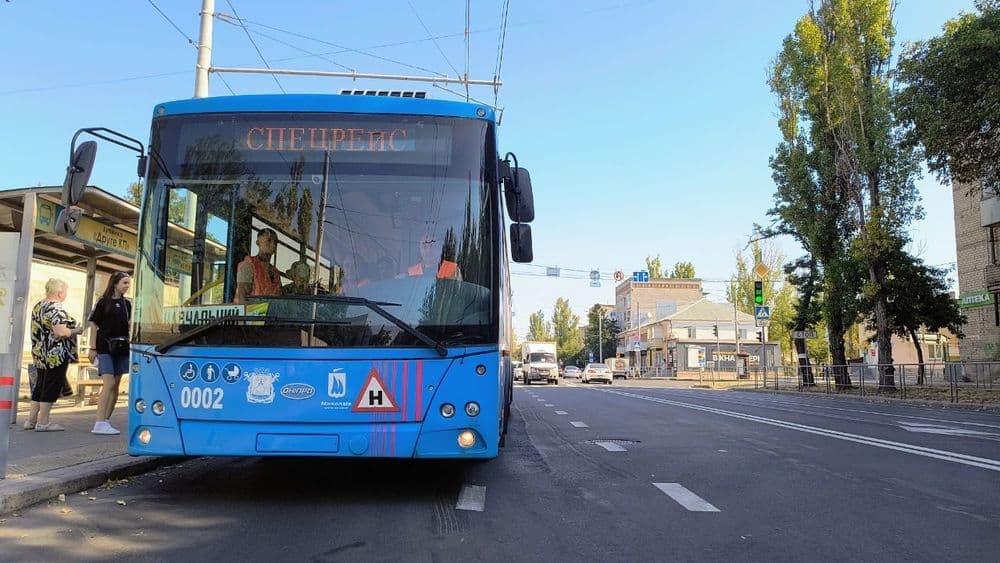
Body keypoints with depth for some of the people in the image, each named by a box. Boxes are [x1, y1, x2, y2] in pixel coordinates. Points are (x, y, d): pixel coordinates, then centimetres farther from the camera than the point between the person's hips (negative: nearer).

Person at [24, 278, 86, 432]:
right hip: (56, 355, -9)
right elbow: (61, 332, -26)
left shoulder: (37, 306, 13)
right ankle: (43, 422, 2)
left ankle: (31, 420, 19)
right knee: (52, 386, -2)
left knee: (40, 385, 15)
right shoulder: (56, 308, -17)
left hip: (39, 354, 9)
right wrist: (76, 331, -9)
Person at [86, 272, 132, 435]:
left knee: (115, 386, 6)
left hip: (121, 349, 5)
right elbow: (94, 325, -2)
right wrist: (92, 348, -6)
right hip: (105, 348, -5)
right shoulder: (104, 302, -2)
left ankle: (106, 421, 13)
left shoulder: (126, 304, 12)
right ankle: (99, 423, -13)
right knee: (109, 384, -15)